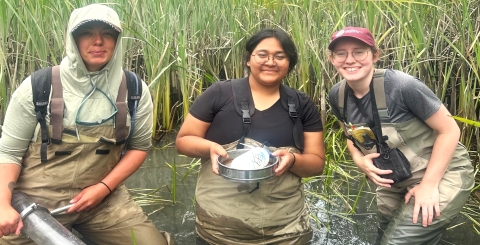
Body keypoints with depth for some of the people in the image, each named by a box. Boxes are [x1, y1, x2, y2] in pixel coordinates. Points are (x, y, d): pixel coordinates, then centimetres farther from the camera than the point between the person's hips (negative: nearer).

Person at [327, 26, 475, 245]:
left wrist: (429, 184, -18)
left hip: (441, 175, -6)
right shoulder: (337, 95, -9)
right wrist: (359, 159, -11)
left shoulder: (402, 86, -27)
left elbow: (449, 130, -18)